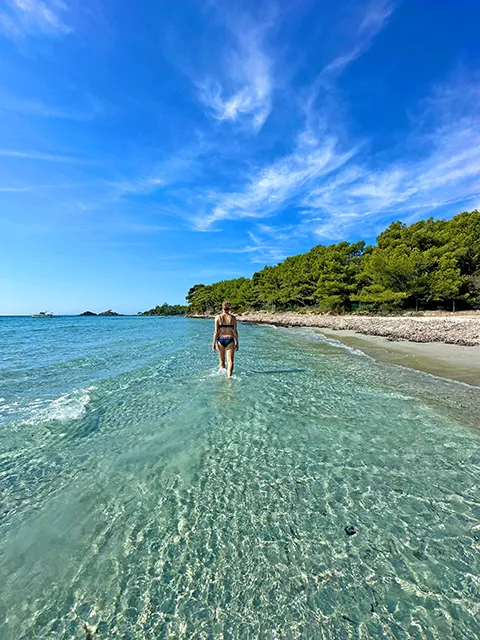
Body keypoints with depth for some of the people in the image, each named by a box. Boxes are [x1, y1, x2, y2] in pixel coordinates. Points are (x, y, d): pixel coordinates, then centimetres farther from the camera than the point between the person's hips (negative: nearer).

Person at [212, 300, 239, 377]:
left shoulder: (218, 317, -3)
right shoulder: (233, 318, -2)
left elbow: (216, 332, -5)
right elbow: (235, 332, -2)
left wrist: (214, 343, 1)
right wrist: (237, 343, 8)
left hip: (220, 340, 1)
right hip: (230, 340, -1)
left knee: (222, 360, 18)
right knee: (230, 361, 1)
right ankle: (229, 376, -12)